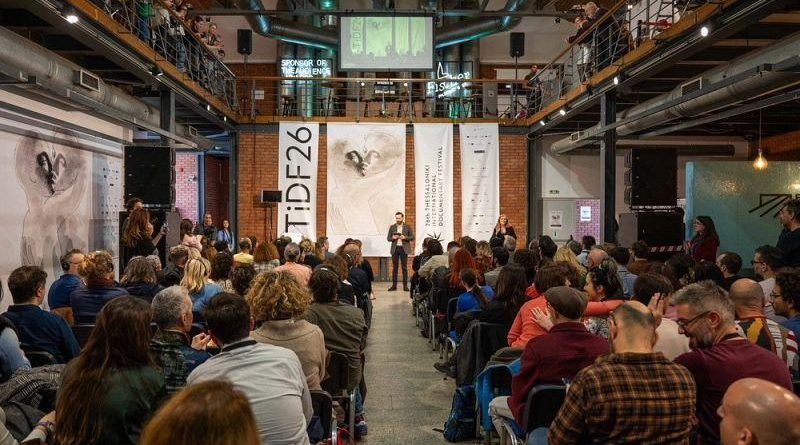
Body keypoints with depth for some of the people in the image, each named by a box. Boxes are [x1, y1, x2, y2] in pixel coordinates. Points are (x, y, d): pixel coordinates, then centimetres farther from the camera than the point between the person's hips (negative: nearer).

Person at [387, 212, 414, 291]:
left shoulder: (407, 227, 4)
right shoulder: (392, 227, 8)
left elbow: (412, 237, 0)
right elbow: (388, 238, 8)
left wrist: (405, 237, -16)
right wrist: (393, 238, -13)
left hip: (404, 249, -2)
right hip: (395, 249, 2)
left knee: (404, 267, 0)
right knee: (394, 267, 3)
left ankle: (405, 285, 4)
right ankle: (394, 285, 6)